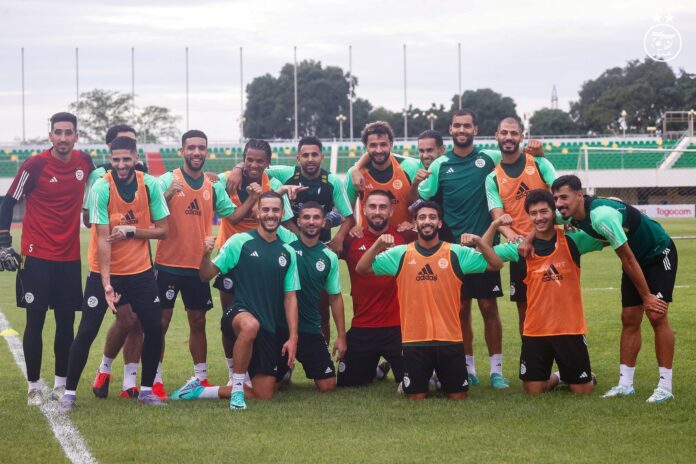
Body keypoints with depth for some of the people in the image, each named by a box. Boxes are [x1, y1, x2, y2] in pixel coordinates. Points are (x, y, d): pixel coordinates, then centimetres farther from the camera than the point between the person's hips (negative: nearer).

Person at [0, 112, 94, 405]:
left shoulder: (84, 162, 2)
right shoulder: (35, 166, -11)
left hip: (70, 257, 4)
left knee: (66, 322, 7)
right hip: (37, 257, -4)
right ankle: (34, 387, 9)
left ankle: (60, 384, 20)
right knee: (35, 320, -1)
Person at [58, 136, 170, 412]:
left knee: (154, 329, 0)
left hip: (140, 271, 3)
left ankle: (146, 390, 17)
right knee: (87, 332, -6)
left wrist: (130, 230, -20)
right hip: (103, 272, -3)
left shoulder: (150, 185, -7)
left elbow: (162, 230, -3)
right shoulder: (102, 187, -16)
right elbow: (103, 238, -19)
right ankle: (69, 392, 6)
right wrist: (106, 283, -23)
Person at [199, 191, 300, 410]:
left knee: (265, 395, 1)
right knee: (251, 325, -43)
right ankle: (237, 388, -24)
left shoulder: (287, 252, 9)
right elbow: (206, 276, -4)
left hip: (268, 329, 5)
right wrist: (206, 255, -26)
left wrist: (293, 337, 2)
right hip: (238, 314, -5)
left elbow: (290, 297, 11)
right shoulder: (239, 242, -2)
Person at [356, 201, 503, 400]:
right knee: (415, 398, 5)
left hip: (450, 339, 0)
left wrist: (479, 241, -16)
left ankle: (444, 384, 37)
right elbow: (361, 268, 1)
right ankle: (426, 383, 37)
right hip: (414, 340, 0)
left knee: (458, 397, 6)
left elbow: (496, 264, -2)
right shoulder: (400, 254, 2)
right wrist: (378, 244, -13)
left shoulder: (457, 253, 0)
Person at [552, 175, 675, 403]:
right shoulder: (572, 214, -11)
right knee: (629, 319, 3)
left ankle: (665, 386, -11)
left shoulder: (602, 215, -36)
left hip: (659, 253, -8)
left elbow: (628, 259, -28)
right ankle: (625, 384, 6)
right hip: (637, 258, 8)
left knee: (657, 316, -15)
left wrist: (647, 296, -20)